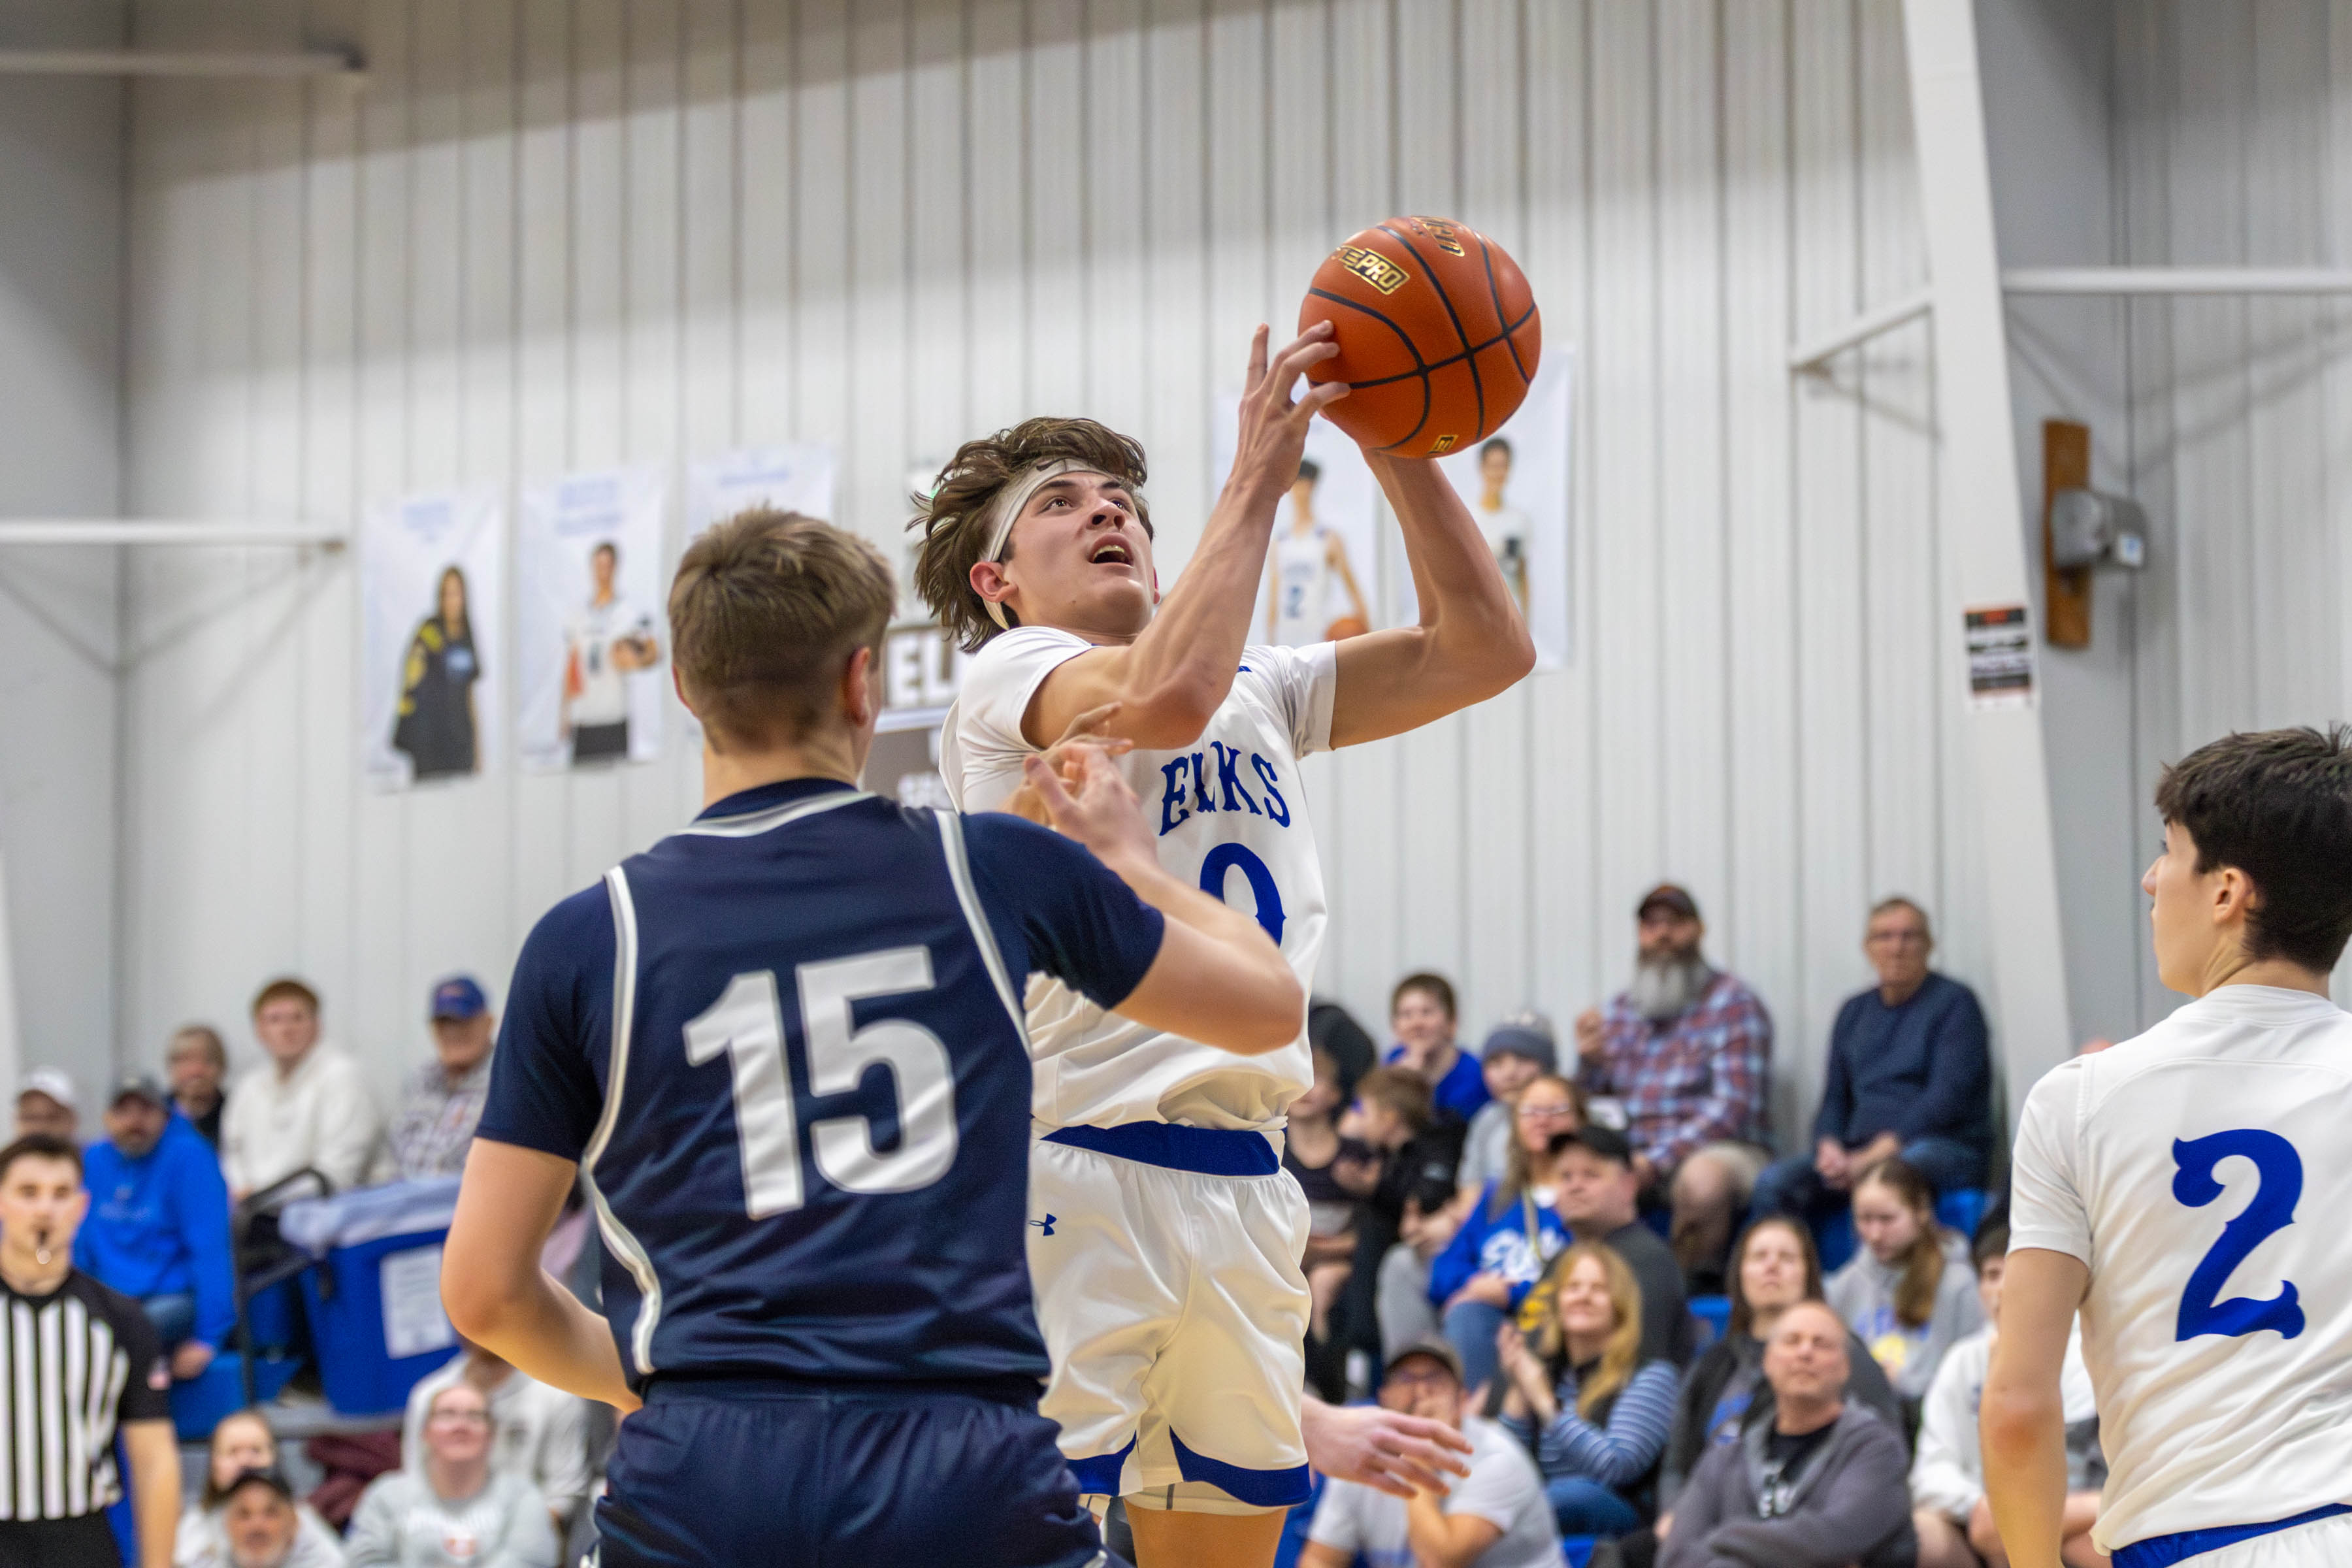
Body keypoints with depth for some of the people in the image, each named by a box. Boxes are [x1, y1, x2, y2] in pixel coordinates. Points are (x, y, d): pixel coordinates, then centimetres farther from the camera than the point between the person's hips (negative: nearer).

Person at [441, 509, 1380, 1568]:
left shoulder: (589, 941, 7)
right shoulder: (991, 870, 7)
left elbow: (484, 1291, 9)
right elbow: (1268, 1004, 22)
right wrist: (1129, 858, 40)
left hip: (699, 1482, 0)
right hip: (970, 1479, 0)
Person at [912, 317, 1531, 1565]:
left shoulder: (1261, 691, 20)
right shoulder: (1009, 677, -1)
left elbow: (1483, 651, 11)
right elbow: (1166, 695, -23)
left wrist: (1394, 443, 2)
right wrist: (1257, 475, -15)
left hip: (1239, 1177, 7)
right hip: (1072, 1171, -7)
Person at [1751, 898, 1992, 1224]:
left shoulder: (1955, 1003, 2)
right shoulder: (1855, 1012, 21)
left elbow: (1947, 1099, -10)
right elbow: (1834, 1099, 21)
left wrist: (1872, 1158, -17)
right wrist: (1829, 1147, -4)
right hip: (1859, 1153, 5)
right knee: (1774, 1182, -23)